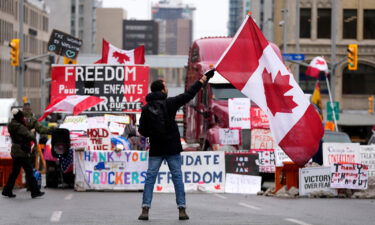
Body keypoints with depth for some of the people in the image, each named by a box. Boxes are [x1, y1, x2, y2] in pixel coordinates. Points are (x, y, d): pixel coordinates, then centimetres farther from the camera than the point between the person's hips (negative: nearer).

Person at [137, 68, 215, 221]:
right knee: (177, 177, 4)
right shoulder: (170, 103, -7)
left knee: (150, 177, 4)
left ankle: (145, 209, -5)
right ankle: (182, 209, 0)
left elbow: (142, 131, -2)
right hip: (172, 148, -1)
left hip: (155, 149, 1)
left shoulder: (146, 109, -2)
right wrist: (205, 77, 9)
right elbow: (189, 94, -1)